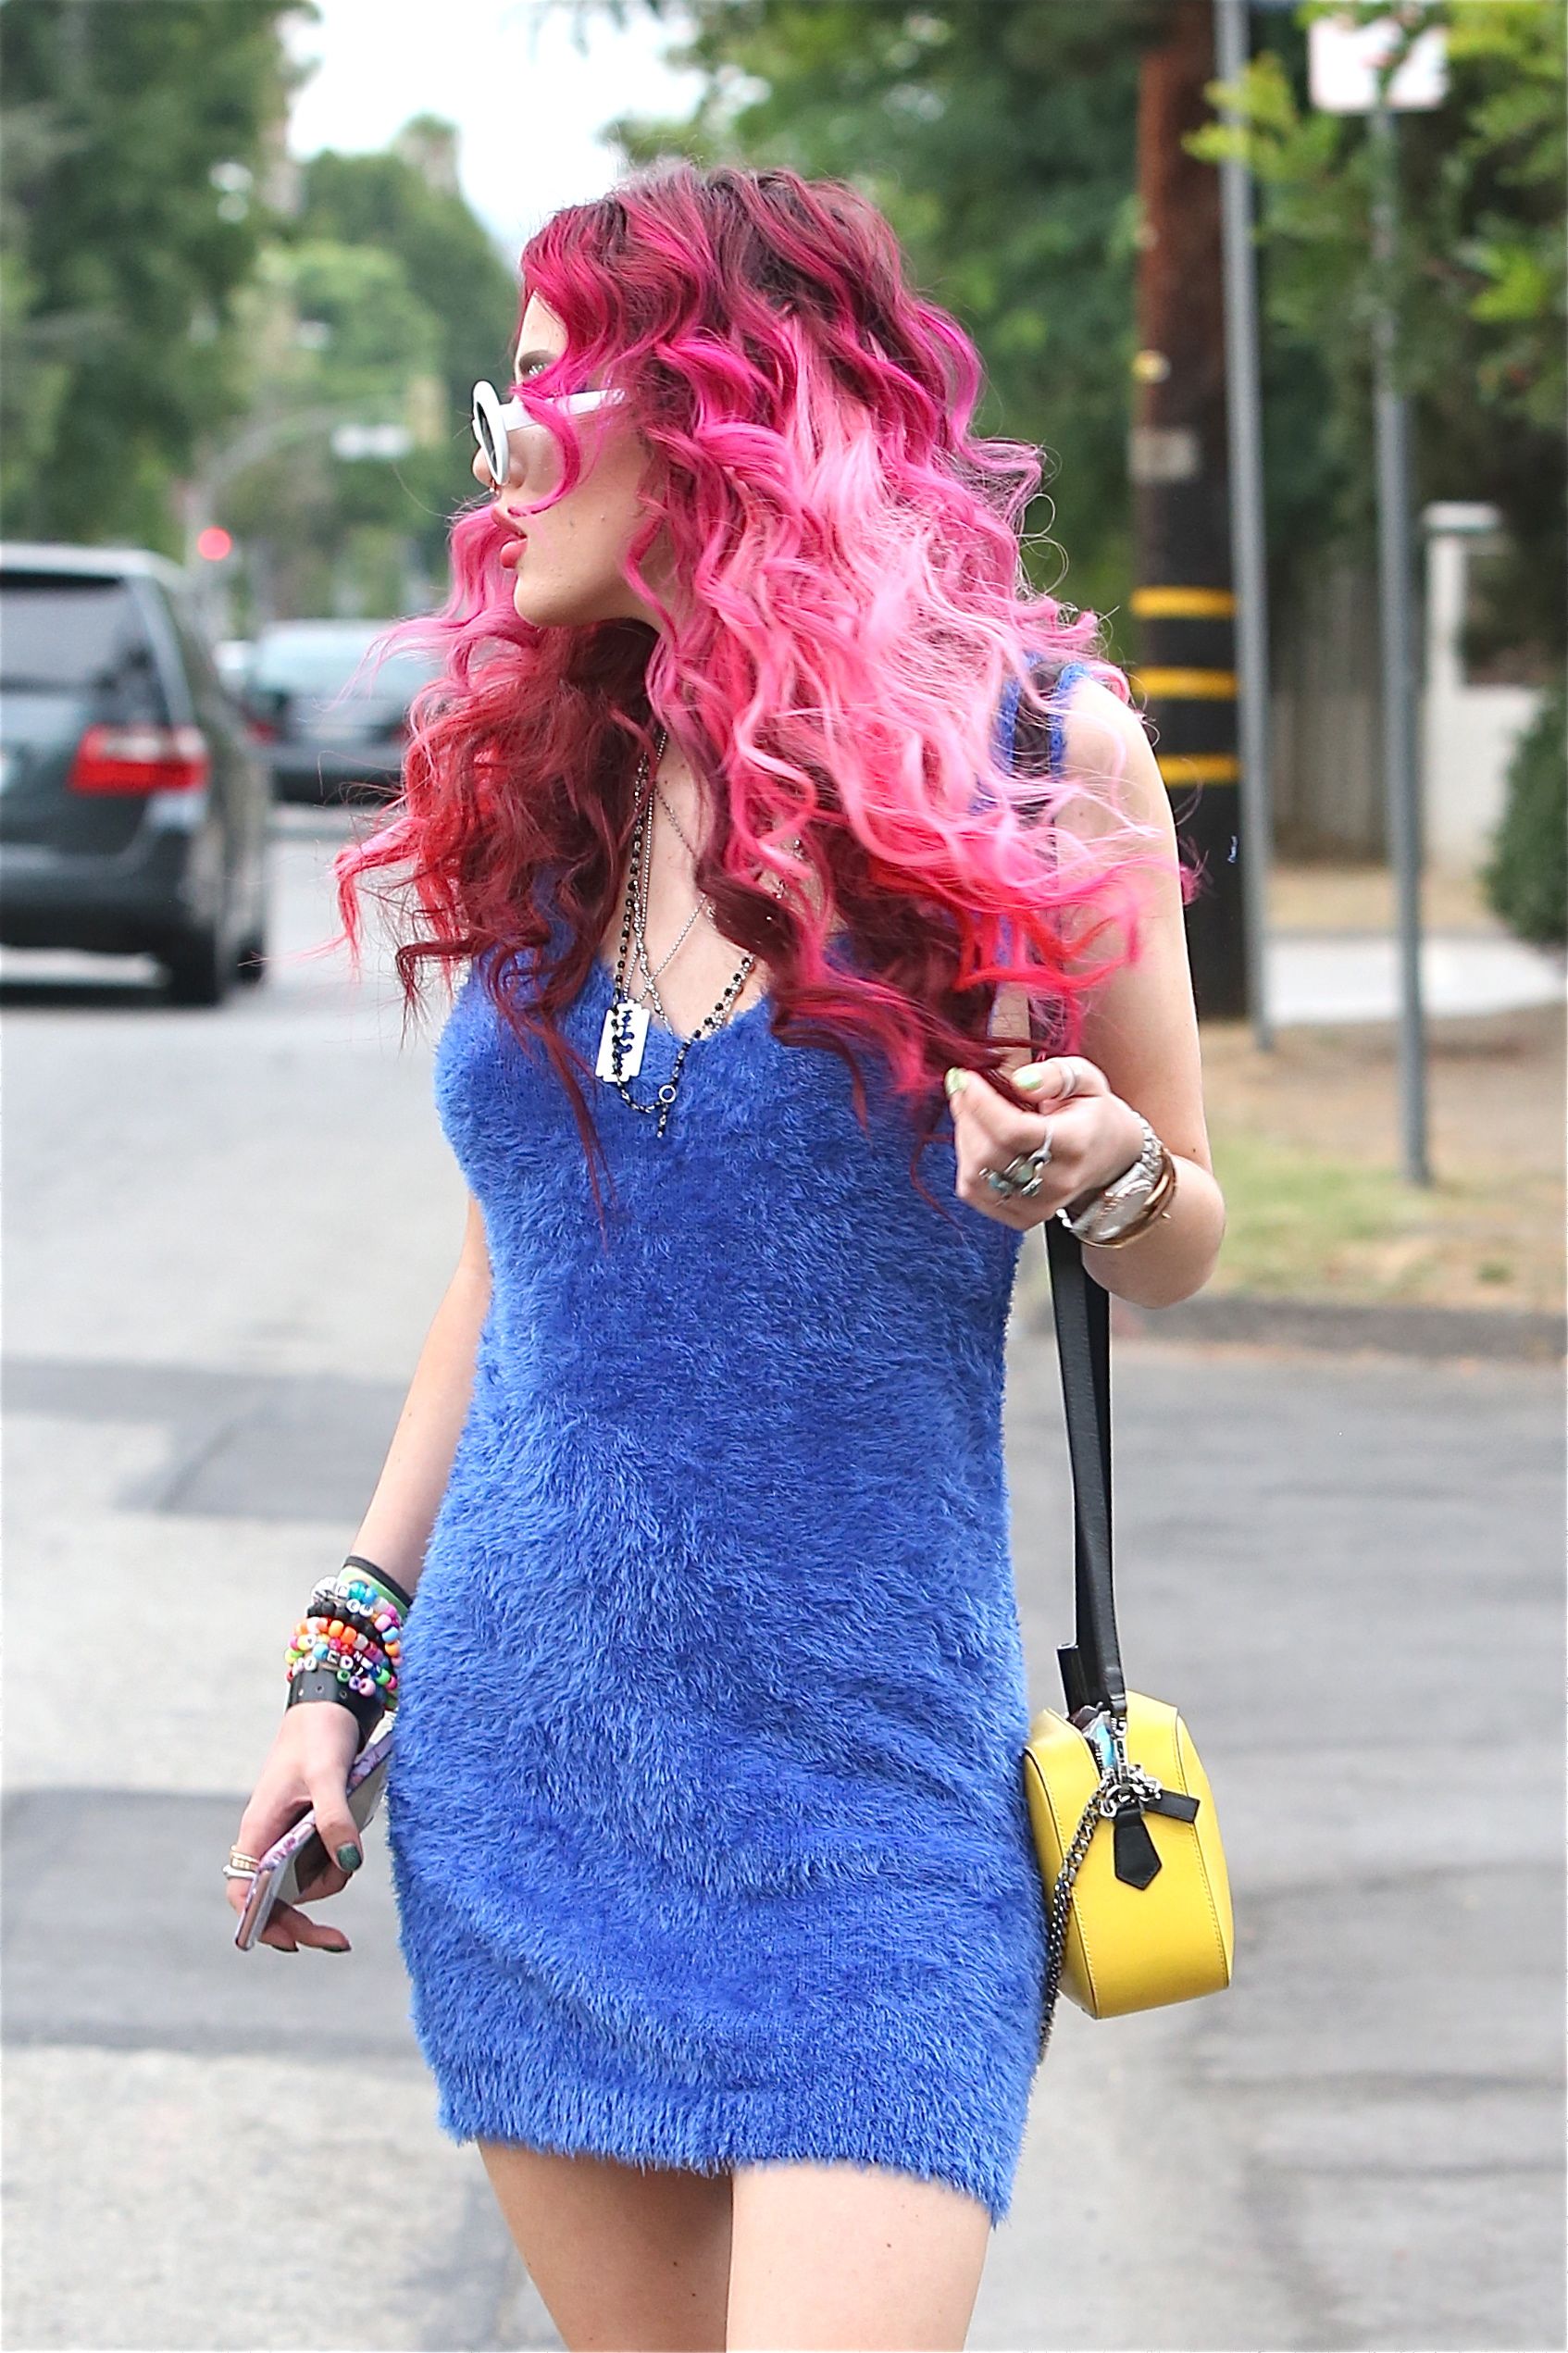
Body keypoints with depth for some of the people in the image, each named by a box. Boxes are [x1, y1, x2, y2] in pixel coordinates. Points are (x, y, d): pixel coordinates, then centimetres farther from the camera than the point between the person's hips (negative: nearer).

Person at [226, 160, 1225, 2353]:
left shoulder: (1024, 747, -5)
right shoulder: (539, 787, 7)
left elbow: (1180, 1241, 4)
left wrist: (1101, 1176, -18)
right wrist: (346, 1651, 12)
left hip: (860, 1777, -4)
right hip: (515, 1745, 4)